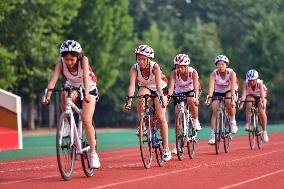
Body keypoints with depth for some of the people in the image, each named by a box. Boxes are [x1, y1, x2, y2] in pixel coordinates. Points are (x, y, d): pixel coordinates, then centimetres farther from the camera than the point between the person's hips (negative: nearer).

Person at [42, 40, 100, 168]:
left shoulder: (83, 60, -29)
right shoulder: (61, 62, -23)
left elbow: (86, 77, -43)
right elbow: (54, 78, -34)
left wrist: (86, 94, -60)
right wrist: (48, 95, -50)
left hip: (88, 88, -2)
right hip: (71, 87, 2)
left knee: (86, 120, -17)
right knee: (65, 96, -35)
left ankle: (93, 153, -7)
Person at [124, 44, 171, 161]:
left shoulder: (155, 67, -31)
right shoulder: (135, 68, -25)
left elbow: (158, 84, -42)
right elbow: (132, 84, -35)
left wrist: (162, 98, -57)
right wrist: (129, 100, -50)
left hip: (159, 88, -2)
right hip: (145, 87, 2)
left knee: (161, 117, -12)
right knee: (141, 98, -34)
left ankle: (166, 148, -5)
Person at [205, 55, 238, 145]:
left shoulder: (231, 73, -23)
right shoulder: (214, 74, -21)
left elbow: (233, 87, -34)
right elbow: (211, 87, -34)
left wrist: (233, 99, -49)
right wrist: (209, 98, -50)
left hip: (229, 91, -2)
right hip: (218, 92, 2)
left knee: (229, 102, -34)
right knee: (215, 110, -18)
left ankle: (232, 121, -10)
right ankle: (213, 134, -16)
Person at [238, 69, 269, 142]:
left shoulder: (260, 83, -36)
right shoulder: (245, 84, -32)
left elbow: (262, 93, -49)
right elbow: (243, 94, -44)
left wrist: (263, 102, -68)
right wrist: (241, 102, -62)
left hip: (260, 95, -1)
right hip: (251, 95, 1)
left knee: (262, 112, -19)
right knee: (249, 104, -32)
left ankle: (264, 132, -6)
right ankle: (247, 124, -24)